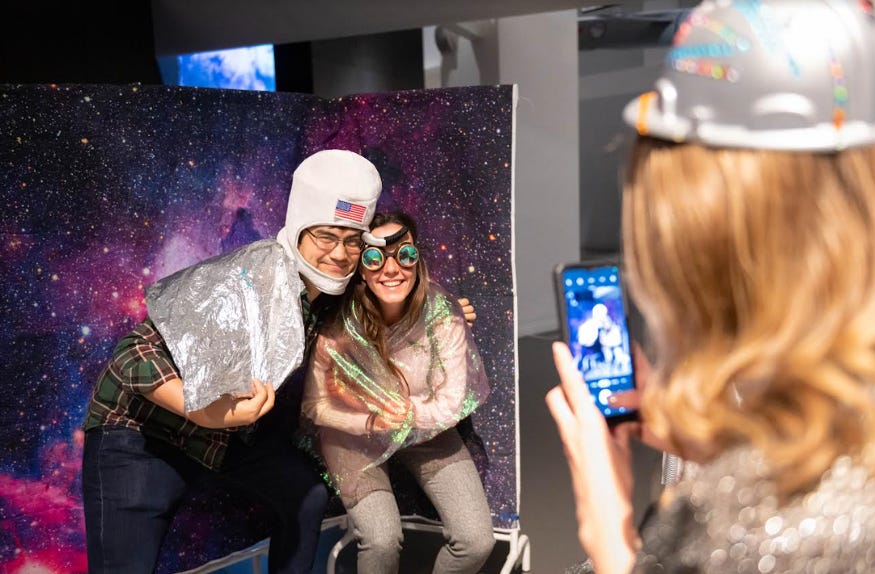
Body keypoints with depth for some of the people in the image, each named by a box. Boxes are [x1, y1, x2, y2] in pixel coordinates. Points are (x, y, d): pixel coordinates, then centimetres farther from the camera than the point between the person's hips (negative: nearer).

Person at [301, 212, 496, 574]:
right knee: (382, 541, -21)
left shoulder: (443, 316, -21)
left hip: (425, 433, 2)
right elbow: (314, 405, -12)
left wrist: (400, 412, -22)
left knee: (477, 541, -9)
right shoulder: (337, 325, -25)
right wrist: (371, 420, -23)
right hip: (354, 435, -2)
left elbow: (449, 406, -14)